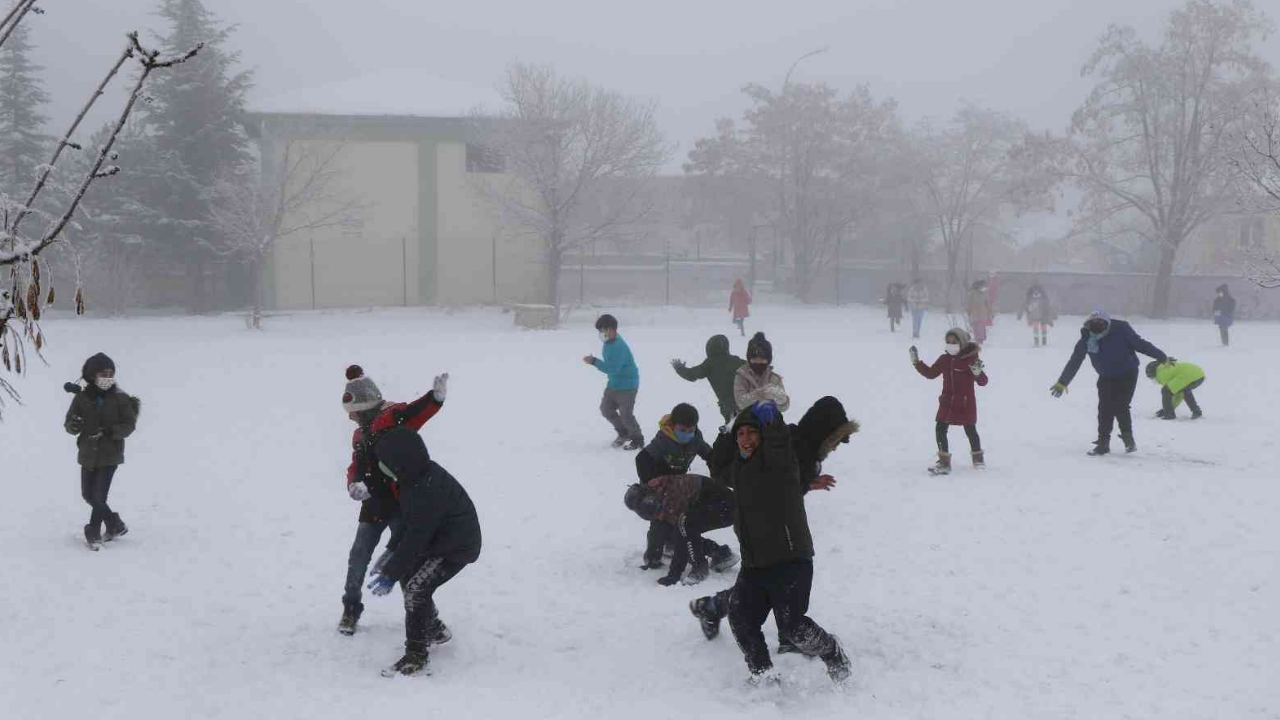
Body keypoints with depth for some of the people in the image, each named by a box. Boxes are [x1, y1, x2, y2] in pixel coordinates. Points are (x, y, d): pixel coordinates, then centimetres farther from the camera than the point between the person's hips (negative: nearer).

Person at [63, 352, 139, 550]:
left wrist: (110, 431, -25)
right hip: (88, 454, 4)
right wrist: (73, 425, -27)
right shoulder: (82, 397, -4)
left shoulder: (120, 398, -9)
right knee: (88, 495, 14)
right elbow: (69, 423, -3)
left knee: (99, 496, -8)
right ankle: (115, 524, 32)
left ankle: (93, 533, 10)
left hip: (110, 455, -4)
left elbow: (130, 425, -8)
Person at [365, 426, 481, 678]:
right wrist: (392, 552, 12)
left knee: (416, 589, -18)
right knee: (408, 577, 16)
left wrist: (390, 573, -25)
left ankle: (416, 656, -9)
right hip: (439, 541, 10)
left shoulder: (428, 490, -33)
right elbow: (411, 524, 13)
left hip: (457, 548, -10)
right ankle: (435, 630, 35)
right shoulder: (418, 476, -3)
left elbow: (416, 537, -29)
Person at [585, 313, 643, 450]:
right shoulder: (609, 342, 2)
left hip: (627, 385, -10)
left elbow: (613, 368, -33)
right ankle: (623, 432, 32)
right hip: (614, 384, 10)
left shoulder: (619, 346, -29)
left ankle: (638, 440, 17)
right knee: (606, 408, 14)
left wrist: (594, 362, -32)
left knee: (625, 414, -4)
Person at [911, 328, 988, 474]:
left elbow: (983, 382, -12)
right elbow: (930, 373, 13)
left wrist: (979, 372, -33)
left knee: (970, 430, 10)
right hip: (947, 402, 4)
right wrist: (917, 362, 5)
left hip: (966, 403, -4)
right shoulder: (944, 359, 2)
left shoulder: (971, 359, -13)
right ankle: (944, 463, 3)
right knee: (940, 429, -3)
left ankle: (978, 458, 34)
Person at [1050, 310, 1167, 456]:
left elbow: (1140, 344, -16)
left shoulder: (1121, 329, -26)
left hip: (1127, 375, -3)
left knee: (1120, 406, -13)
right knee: (1105, 409, -4)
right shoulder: (1087, 338, -17)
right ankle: (1103, 442, 8)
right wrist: (1062, 382, -3)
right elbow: (1074, 361, -8)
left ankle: (1128, 437, 8)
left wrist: (1163, 357, -8)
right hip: (1106, 377, 3)